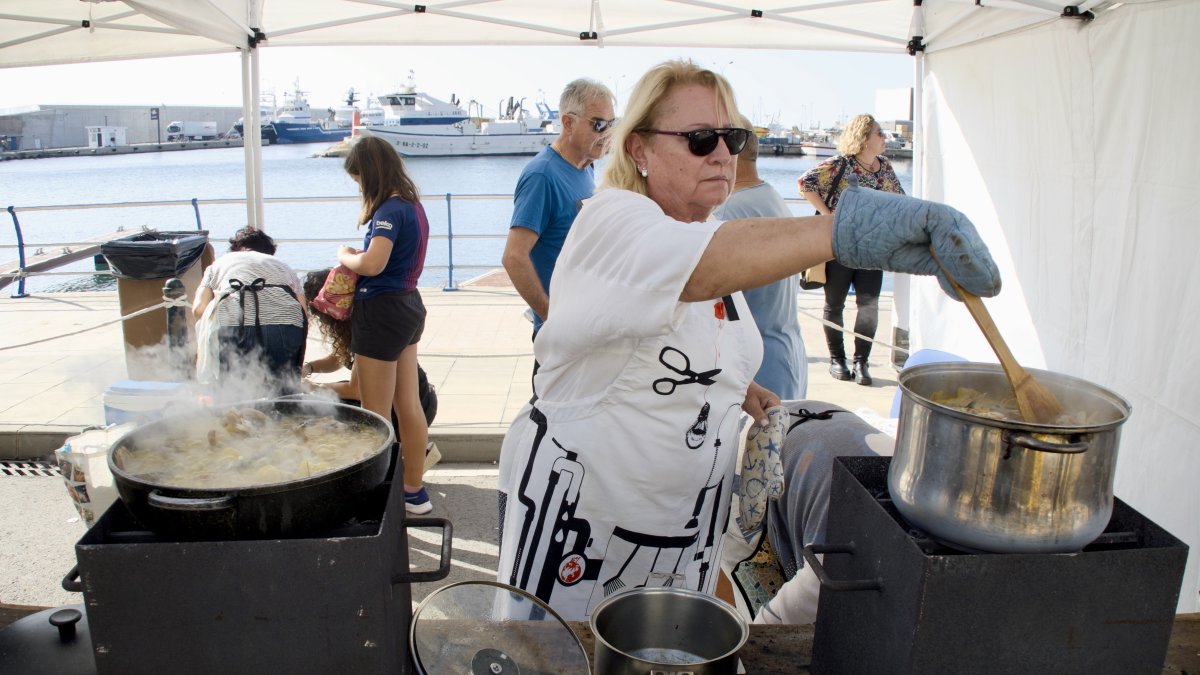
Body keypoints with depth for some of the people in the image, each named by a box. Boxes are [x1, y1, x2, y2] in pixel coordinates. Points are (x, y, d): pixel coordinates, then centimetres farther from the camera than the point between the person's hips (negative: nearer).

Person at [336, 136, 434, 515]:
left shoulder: (389, 209, -17)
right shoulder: (412, 205, 11)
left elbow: (372, 264, -29)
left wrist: (344, 256, -9)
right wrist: (357, 258, 2)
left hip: (382, 312, -10)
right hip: (409, 306, 10)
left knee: (376, 417, 1)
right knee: (408, 406, 15)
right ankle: (415, 492, 26)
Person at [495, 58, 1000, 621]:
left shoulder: (717, 231, 7)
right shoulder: (611, 222, -20)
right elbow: (699, 268, -44)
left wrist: (740, 388, 4)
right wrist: (841, 229, -58)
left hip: (687, 517, 7)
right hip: (578, 511, -7)